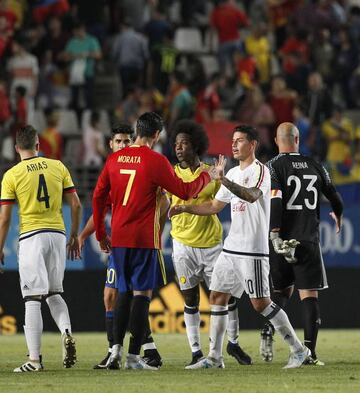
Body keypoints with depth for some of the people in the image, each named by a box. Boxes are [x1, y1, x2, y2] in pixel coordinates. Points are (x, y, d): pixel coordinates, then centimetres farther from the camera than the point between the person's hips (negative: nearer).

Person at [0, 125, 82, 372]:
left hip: (31, 238, -3)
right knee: (54, 294, 18)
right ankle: (67, 332, -9)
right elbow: (76, 205, 5)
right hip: (57, 235, 4)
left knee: (32, 300, -3)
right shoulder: (58, 167, 5)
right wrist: (75, 236, 17)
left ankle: (35, 359, -6)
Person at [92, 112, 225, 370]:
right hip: (144, 239, -6)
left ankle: (116, 348, 10)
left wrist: (101, 233, 20)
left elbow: (98, 196, 11)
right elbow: (185, 192, -4)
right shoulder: (156, 161, -9)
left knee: (124, 293, 17)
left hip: (118, 239, 6)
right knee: (142, 294, -2)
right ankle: (134, 356, -5)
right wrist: (208, 176, 12)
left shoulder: (115, 159, 7)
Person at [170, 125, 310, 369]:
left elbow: (252, 196, -30)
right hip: (231, 248, 9)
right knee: (217, 297, 6)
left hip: (253, 249, -9)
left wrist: (224, 181, -41)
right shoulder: (234, 173, 17)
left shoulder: (260, 170, -9)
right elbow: (214, 206, 23)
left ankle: (298, 349, 0)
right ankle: (215, 357, 10)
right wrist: (185, 208, 12)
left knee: (261, 303, -9)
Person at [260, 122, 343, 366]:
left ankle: (268, 331, -6)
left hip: (283, 239, -1)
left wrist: (274, 234, -19)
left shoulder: (273, 167, -3)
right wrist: (338, 216, 39)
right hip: (309, 240, 1)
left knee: (282, 291, 17)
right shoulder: (315, 166, 7)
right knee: (309, 295, 1)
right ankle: (309, 352, -7)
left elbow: (275, 201, -16)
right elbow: (334, 197, 18)